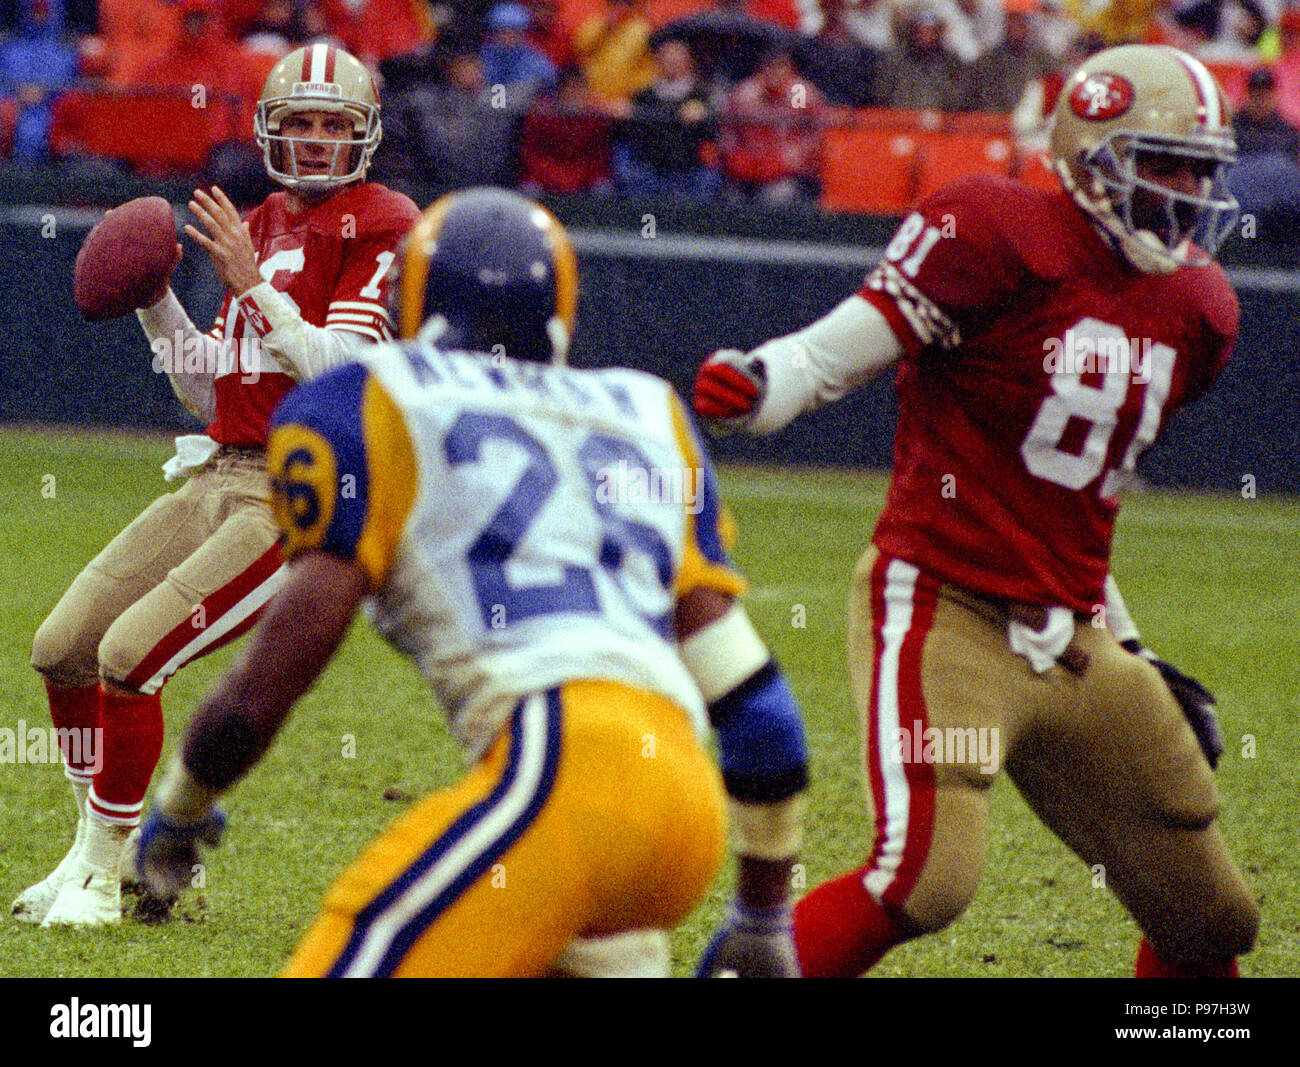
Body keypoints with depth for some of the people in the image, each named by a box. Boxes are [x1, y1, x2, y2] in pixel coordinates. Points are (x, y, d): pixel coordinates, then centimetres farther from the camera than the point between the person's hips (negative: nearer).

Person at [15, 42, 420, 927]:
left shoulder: (382, 227, -7)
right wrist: (153, 297, 9)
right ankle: (97, 847, 22)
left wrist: (253, 285, -21)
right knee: (64, 648, 5)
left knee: (130, 656, -19)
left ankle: (108, 876, -4)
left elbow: (341, 376, -17)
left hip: (304, 497, -8)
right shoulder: (263, 226, 17)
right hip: (221, 479, 8)